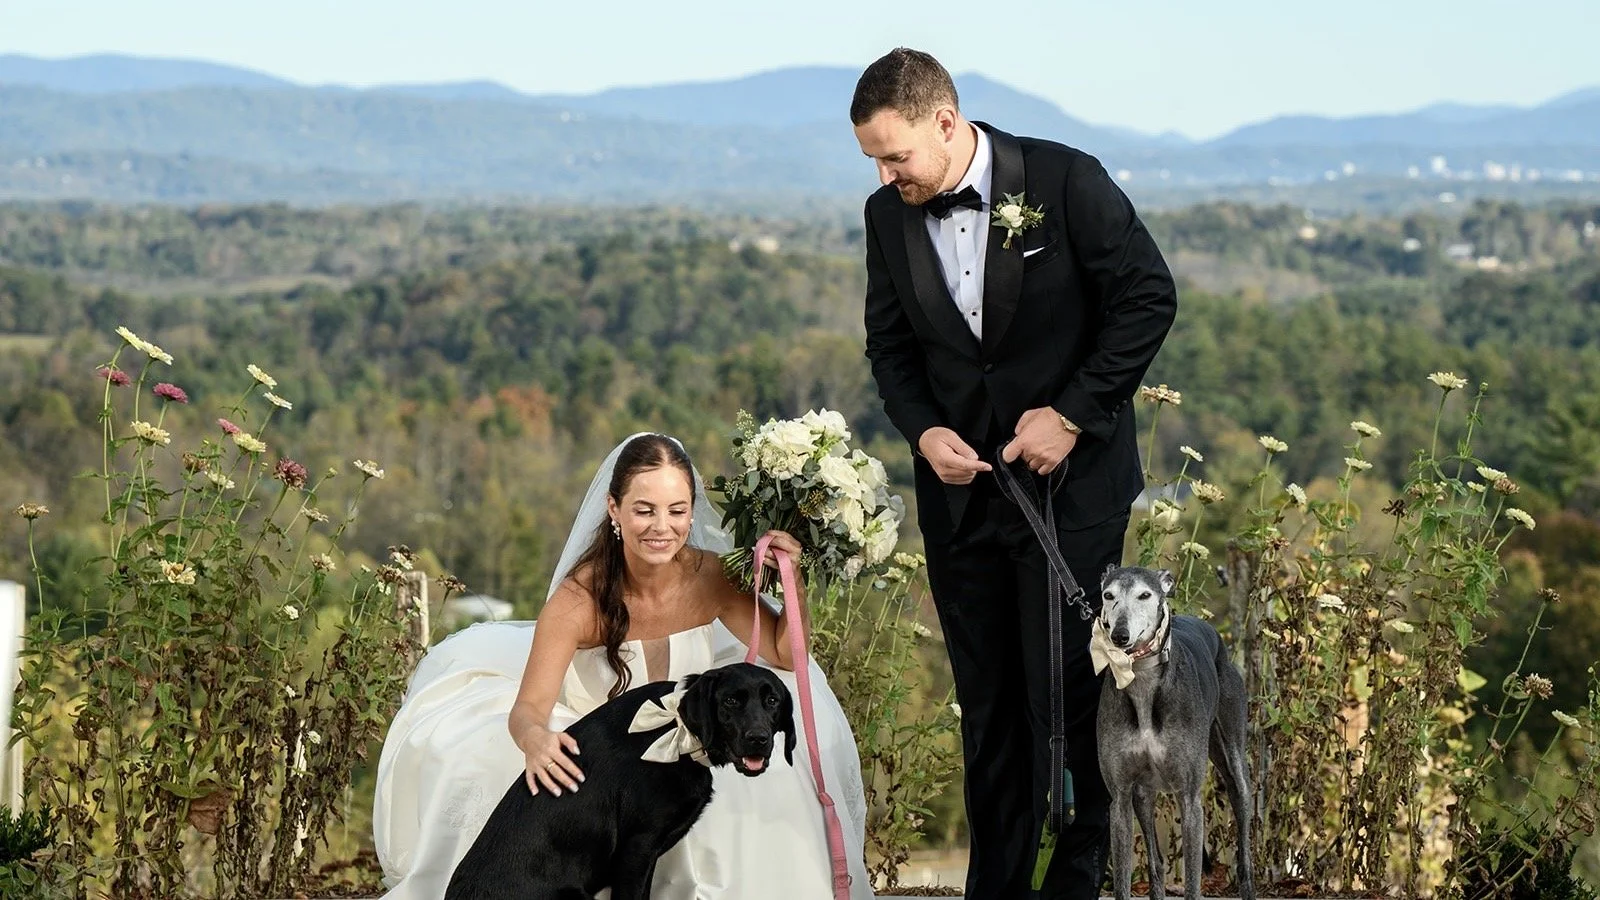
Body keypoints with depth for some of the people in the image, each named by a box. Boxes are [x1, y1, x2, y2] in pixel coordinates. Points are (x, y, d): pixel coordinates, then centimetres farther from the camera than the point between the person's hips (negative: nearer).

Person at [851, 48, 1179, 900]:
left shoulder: (1065, 181, -12)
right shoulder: (888, 216, 2)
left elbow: (1148, 298, -8)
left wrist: (1072, 413, -13)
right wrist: (922, 429, -7)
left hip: (1070, 483, -4)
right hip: (960, 487, 4)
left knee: (1068, 694, -2)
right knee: (987, 704, 8)